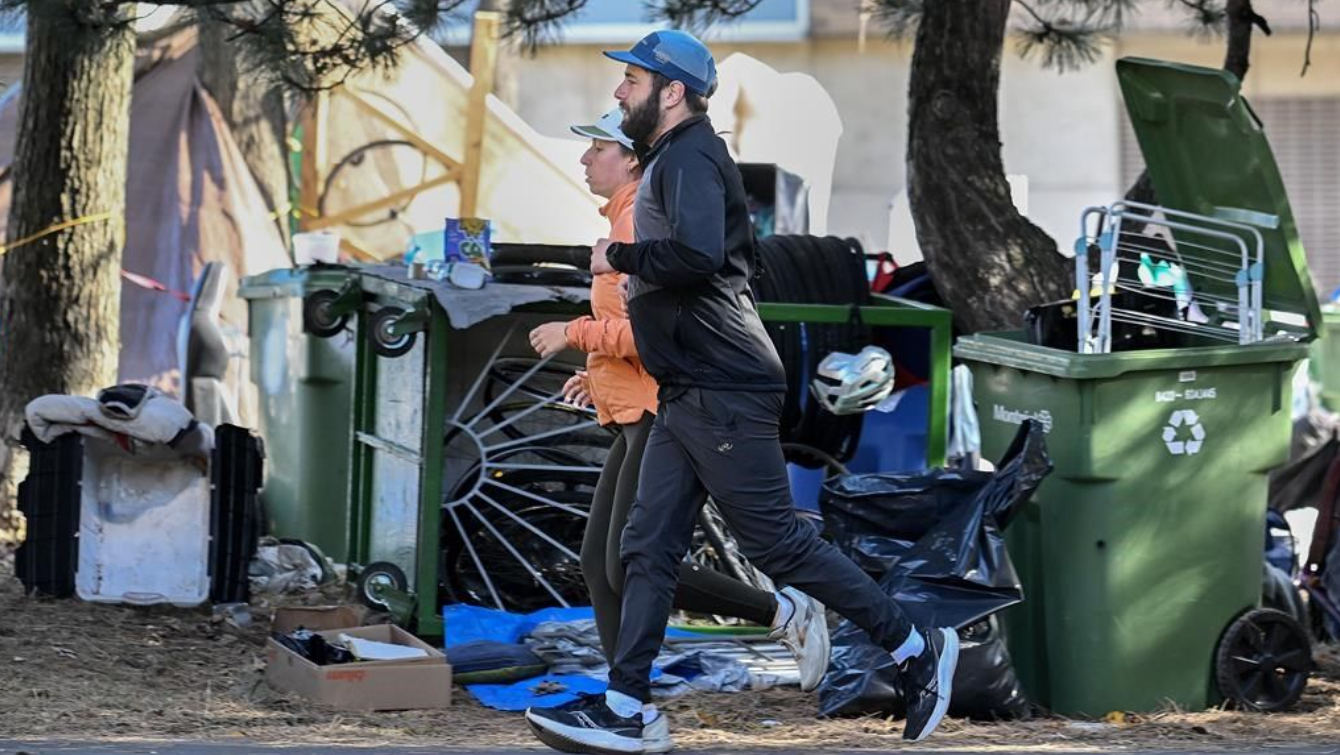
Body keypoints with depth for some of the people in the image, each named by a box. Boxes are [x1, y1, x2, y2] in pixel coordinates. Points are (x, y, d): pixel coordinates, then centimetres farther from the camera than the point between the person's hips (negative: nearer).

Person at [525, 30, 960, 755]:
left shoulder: (690, 157, -12)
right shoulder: (671, 159, 20)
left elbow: (697, 254, -29)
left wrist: (617, 255, -15)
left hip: (723, 393, -10)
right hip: (686, 396, 11)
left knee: (776, 541, -7)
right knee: (648, 547, 6)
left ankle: (916, 647, 3)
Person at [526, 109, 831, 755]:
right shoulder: (627, 222, 19)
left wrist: (576, 333, -16)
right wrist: (603, 375, 19)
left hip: (665, 417, -11)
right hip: (639, 418, 11)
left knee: (631, 570, -12)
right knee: (598, 564, 5)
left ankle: (786, 613, 0)